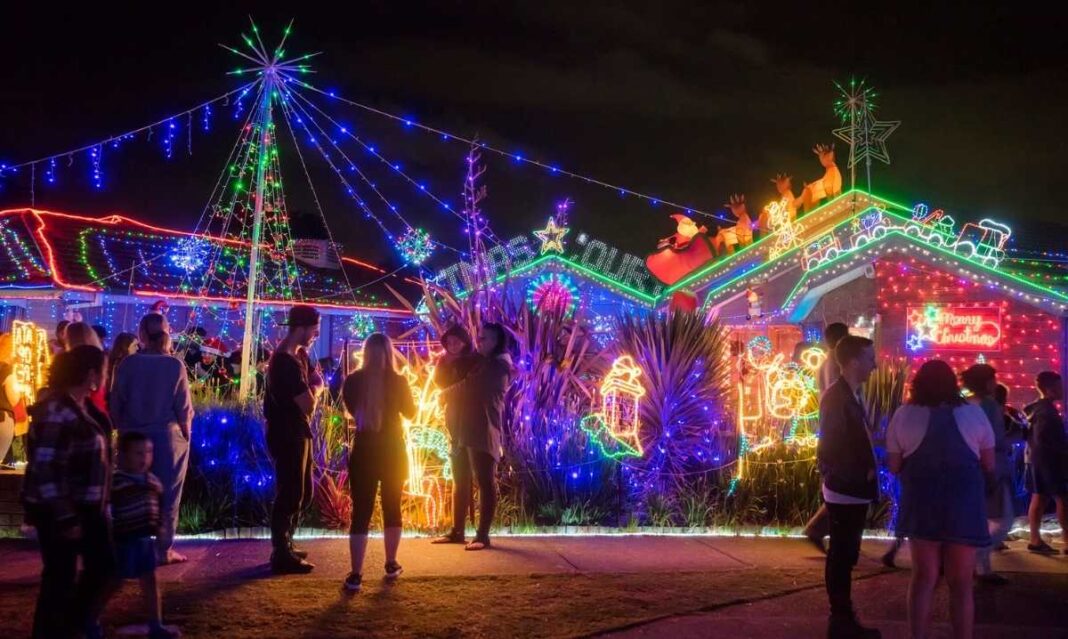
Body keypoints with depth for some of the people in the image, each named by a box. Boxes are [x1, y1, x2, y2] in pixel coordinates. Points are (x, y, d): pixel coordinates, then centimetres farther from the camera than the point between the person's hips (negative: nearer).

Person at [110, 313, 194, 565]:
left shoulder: (128, 363, -6)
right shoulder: (174, 365, -10)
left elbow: (116, 402, -2)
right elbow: (184, 405, -8)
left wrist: (122, 429, 11)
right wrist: (186, 432, 6)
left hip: (134, 436, 2)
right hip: (168, 435, -2)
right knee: (167, 494, 7)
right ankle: (164, 549, 11)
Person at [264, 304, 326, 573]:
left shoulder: (296, 356, 11)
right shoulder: (286, 362, -22)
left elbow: (316, 381, 14)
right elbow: (309, 404, -23)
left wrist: (313, 387, -8)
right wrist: (315, 388, -4)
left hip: (297, 433, 10)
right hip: (288, 435, -10)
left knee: (303, 492, 18)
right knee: (290, 495, -4)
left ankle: (284, 546, 29)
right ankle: (282, 556, 5)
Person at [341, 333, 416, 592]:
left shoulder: (353, 381, -7)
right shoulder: (398, 381, -10)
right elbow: (410, 412, 7)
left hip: (363, 451, 0)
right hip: (393, 451, 0)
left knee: (361, 511, 1)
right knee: (392, 507, 16)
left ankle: (356, 575, -4)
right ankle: (391, 564, 27)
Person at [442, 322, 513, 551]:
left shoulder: (499, 364, -4)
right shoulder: (483, 363, 25)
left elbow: (469, 386, -10)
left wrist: (445, 395, 2)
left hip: (483, 431, -9)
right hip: (467, 429, 9)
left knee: (485, 481, -8)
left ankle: (482, 535, -8)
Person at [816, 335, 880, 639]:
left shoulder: (851, 395, 11)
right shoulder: (836, 396, -17)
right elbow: (831, 448, -21)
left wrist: (865, 476, 8)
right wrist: (860, 476, -15)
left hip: (854, 491, 9)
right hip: (844, 492, -9)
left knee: (846, 556, 15)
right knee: (841, 557, 0)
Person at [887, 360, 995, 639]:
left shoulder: (903, 415, 0)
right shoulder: (974, 413, 1)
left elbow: (894, 466, 1)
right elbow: (989, 465, 4)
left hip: (921, 503, 1)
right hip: (963, 504, -1)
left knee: (923, 577, 11)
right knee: (961, 583, 8)